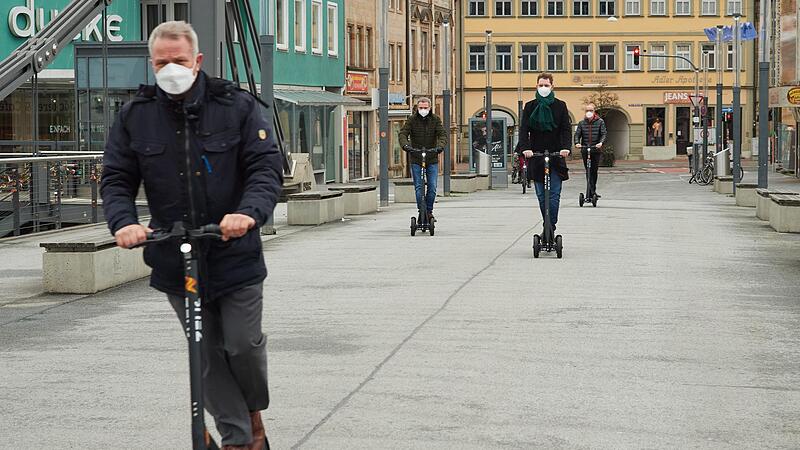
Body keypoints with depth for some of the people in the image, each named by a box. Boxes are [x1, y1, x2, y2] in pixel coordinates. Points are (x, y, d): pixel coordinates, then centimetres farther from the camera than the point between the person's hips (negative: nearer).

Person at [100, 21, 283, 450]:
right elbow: (116, 180, 4)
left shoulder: (236, 106, -4)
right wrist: (124, 222, -18)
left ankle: (255, 411, 31)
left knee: (243, 344, 0)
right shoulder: (134, 116, 3)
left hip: (235, 255, -2)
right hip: (174, 261, 2)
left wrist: (249, 212, -29)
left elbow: (267, 168, -9)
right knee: (208, 355, 7)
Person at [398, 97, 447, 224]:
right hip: (416, 158, -1)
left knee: (432, 187, -1)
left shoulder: (435, 120, 0)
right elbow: (402, 133, -10)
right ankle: (421, 211, 2)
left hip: (432, 158, 1)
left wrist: (440, 145, -30)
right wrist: (405, 144, -32)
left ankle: (429, 211, 14)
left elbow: (442, 135, -9)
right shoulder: (412, 120, -2)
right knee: (418, 187, -5)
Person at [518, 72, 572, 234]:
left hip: (556, 156, -2)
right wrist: (525, 148, -19)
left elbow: (567, 128, -1)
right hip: (536, 157, 2)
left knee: (554, 195, -9)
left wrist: (566, 147, -19)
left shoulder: (560, 106, 5)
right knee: (541, 196, 6)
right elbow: (524, 129, -2)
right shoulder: (530, 107, 7)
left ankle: (550, 227, -12)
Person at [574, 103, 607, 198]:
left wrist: (601, 142, -23)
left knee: (594, 171, 0)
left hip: (596, 150, -1)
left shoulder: (600, 122, 4)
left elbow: (604, 133, -3)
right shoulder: (581, 123, 9)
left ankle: (591, 192, 9)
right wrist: (577, 143, -17)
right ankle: (592, 192, 2)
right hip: (585, 150, 1)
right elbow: (577, 134, 4)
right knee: (589, 172, 0)